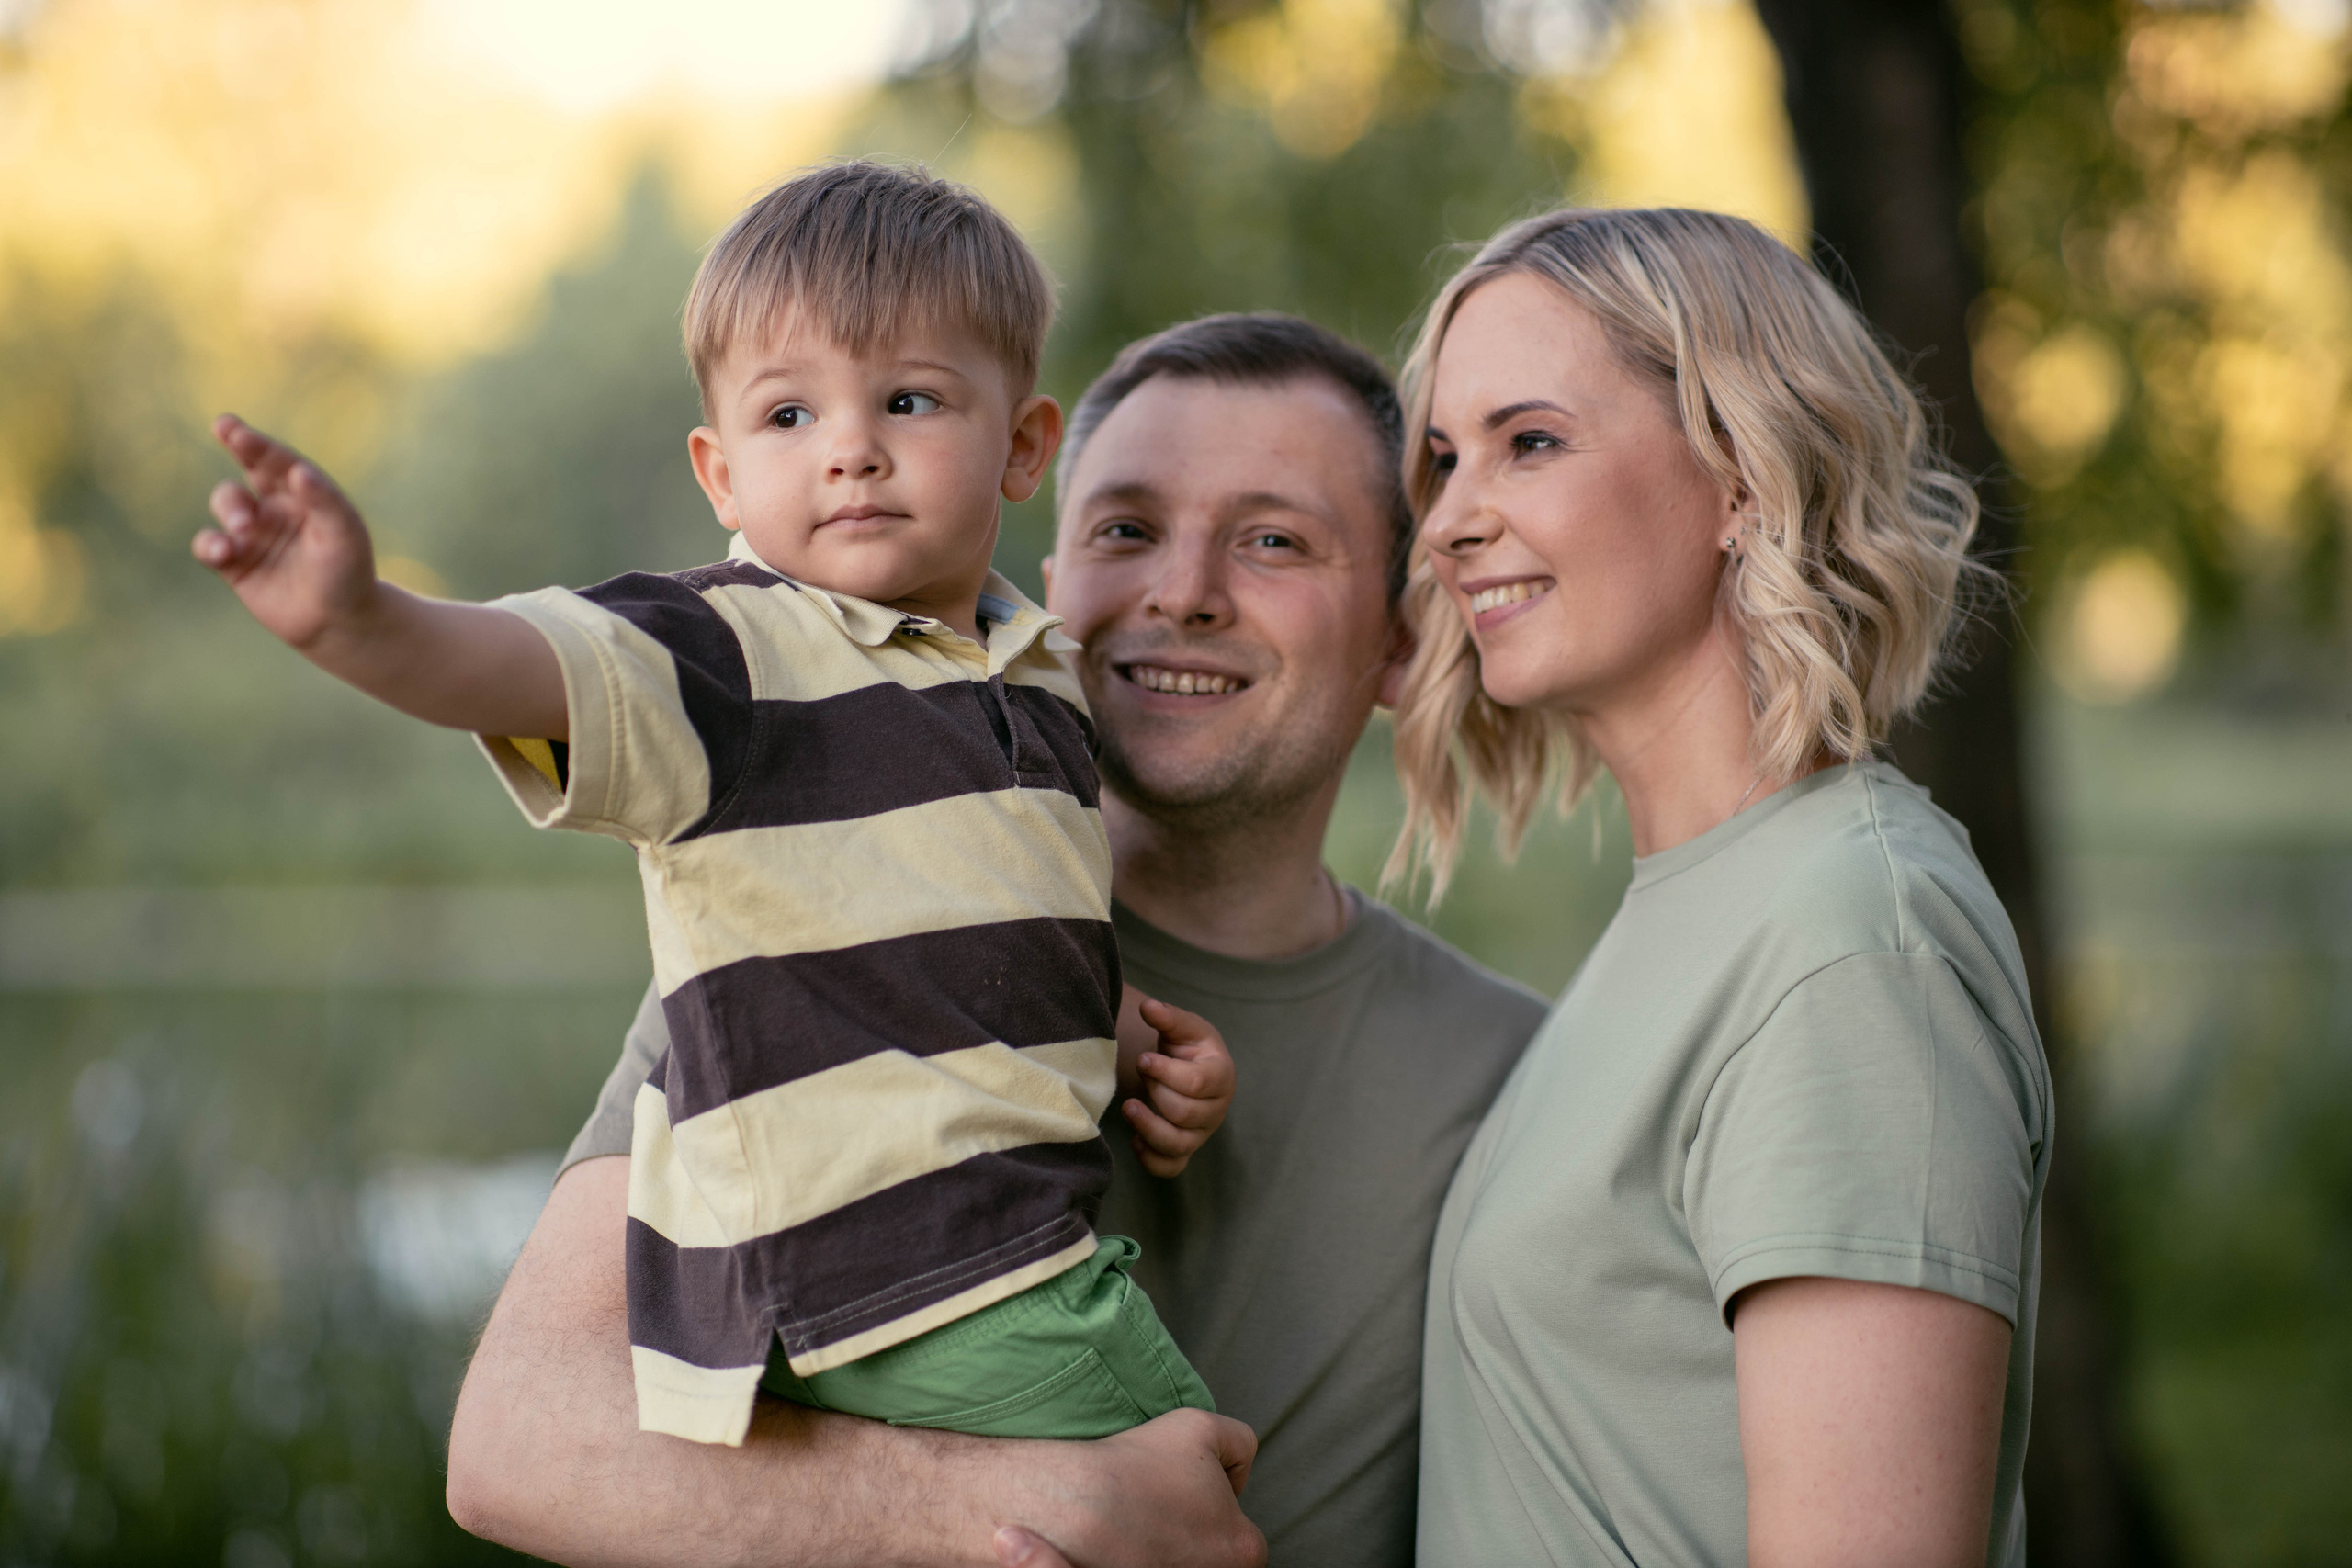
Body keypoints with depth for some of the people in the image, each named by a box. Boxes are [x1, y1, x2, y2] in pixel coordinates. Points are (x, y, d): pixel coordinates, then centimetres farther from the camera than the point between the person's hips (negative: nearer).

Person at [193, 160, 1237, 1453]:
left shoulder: (1045, 677, 13)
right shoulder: (730, 653, -10)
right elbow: (531, 667, -30)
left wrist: (1146, 1038, 12)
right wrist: (359, 623, -50)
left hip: (1026, 1235, 7)